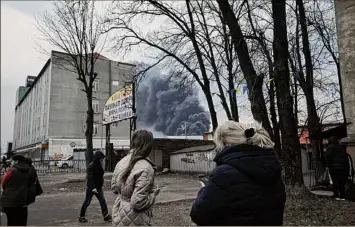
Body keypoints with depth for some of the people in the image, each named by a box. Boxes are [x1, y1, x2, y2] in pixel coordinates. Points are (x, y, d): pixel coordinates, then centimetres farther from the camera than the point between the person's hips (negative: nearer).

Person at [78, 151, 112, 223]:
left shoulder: (99, 166, 7)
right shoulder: (91, 166, -17)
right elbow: (90, 178, -22)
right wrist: (93, 188, -27)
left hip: (98, 187, 7)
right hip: (91, 187, -7)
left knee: (103, 201, 5)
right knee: (87, 202, 5)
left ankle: (106, 216, 11)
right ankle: (81, 217, 21)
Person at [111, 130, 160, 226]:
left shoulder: (121, 162, -3)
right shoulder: (146, 168, -25)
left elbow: (114, 188, 9)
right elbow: (138, 203, -25)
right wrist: (154, 193, -11)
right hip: (134, 221, -7)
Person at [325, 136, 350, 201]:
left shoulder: (330, 148, 1)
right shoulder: (342, 147, 15)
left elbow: (327, 157, -9)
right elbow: (346, 158, 14)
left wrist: (328, 165, -2)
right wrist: (347, 168, 15)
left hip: (334, 167, -4)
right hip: (343, 167, 4)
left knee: (335, 182, -2)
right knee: (342, 183, 8)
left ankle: (336, 196, -7)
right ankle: (342, 196, 6)